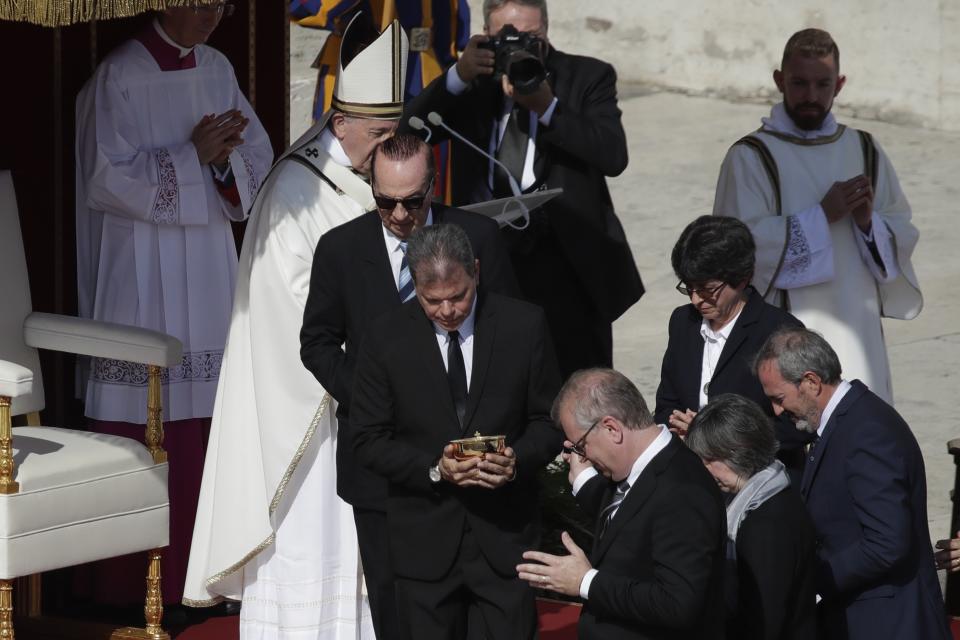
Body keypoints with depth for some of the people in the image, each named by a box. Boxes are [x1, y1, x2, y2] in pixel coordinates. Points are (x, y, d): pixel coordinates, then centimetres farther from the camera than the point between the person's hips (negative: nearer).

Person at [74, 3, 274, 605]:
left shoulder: (218, 70, 10)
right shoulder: (119, 76, -7)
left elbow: (259, 161, 9)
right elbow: (108, 178, -13)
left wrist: (225, 157, -12)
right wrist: (194, 156, -18)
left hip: (207, 276, 5)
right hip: (139, 278, -5)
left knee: (198, 426, 5)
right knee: (134, 434, -5)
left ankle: (188, 575, 12)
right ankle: (124, 585, 2)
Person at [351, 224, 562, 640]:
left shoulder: (524, 325, -2)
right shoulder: (386, 337, -3)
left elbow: (549, 419, 5)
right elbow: (369, 441, -2)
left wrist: (519, 459, -16)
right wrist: (434, 468, -18)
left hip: (503, 535, 0)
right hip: (424, 539, 0)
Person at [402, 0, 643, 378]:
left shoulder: (588, 77, 3)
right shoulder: (472, 82, 10)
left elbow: (614, 156, -12)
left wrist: (547, 107, -19)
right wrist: (459, 77, -13)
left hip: (570, 265, -2)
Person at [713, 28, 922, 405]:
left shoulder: (865, 151, 10)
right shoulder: (750, 158, -4)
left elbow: (903, 236, 9)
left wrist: (869, 221, -12)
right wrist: (822, 215, -17)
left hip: (857, 332, 4)